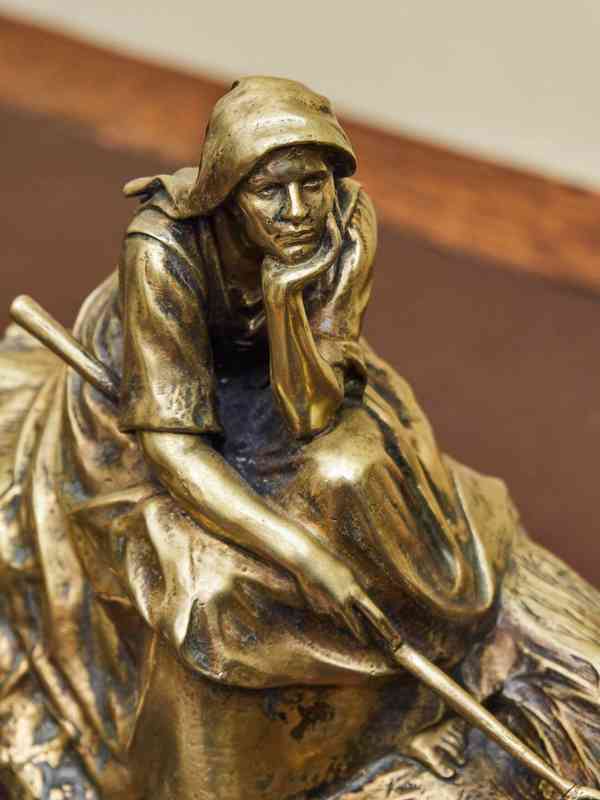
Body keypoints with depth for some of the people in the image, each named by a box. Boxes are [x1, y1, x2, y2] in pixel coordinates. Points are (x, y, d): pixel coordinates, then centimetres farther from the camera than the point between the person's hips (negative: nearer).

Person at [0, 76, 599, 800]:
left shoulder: (346, 222, -27)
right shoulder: (163, 249, -37)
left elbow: (310, 416, -29)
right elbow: (170, 444, -33)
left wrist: (288, 295, -46)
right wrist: (302, 553, -40)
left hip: (261, 380, 3)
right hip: (141, 406, -3)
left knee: (350, 473, -26)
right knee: (208, 589, -26)